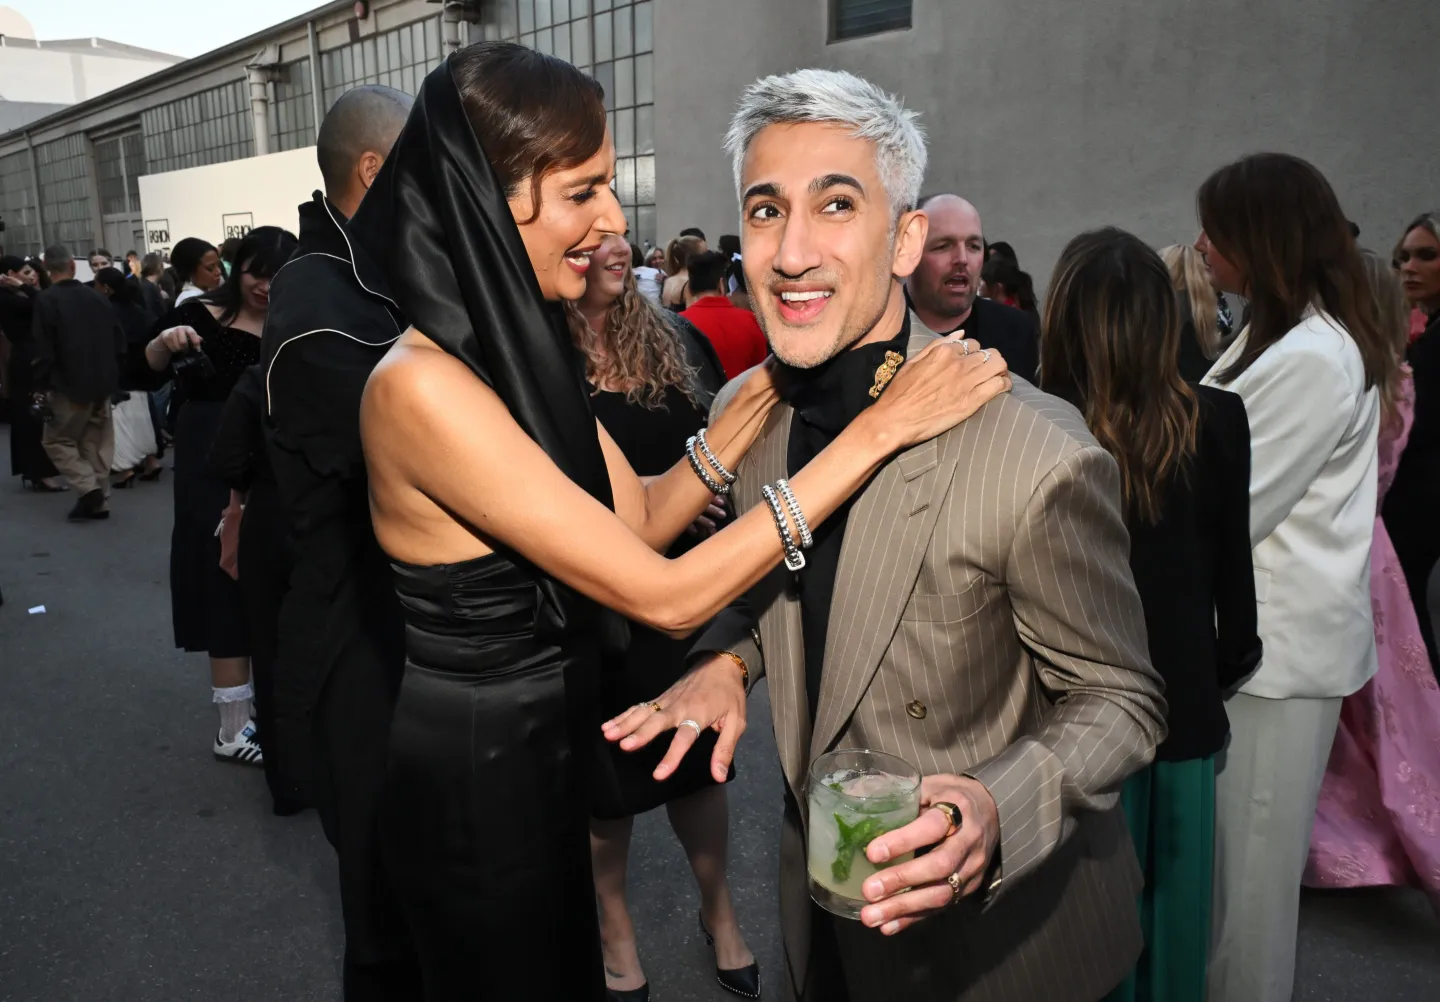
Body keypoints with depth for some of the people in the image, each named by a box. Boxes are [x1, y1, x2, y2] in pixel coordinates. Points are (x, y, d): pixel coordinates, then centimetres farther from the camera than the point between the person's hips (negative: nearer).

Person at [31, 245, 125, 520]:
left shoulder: (46, 300, -12)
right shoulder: (95, 296, 3)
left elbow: (43, 350, -15)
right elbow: (119, 340, 7)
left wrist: (38, 385, -7)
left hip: (70, 385, -5)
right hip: (102, 383, 5)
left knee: (56, 439, 9)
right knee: (96, 443, 12)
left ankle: (88, 489, -7)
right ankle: (99, 500, 13)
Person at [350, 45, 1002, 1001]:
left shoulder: (521, 346, -1)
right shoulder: (423, 387, -28)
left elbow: (645, 518, 1)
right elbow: (667, 596, -29)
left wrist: (764, 391, -10)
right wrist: (877, 430, -27)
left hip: (547, 744, 8)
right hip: (479, 772, -8)